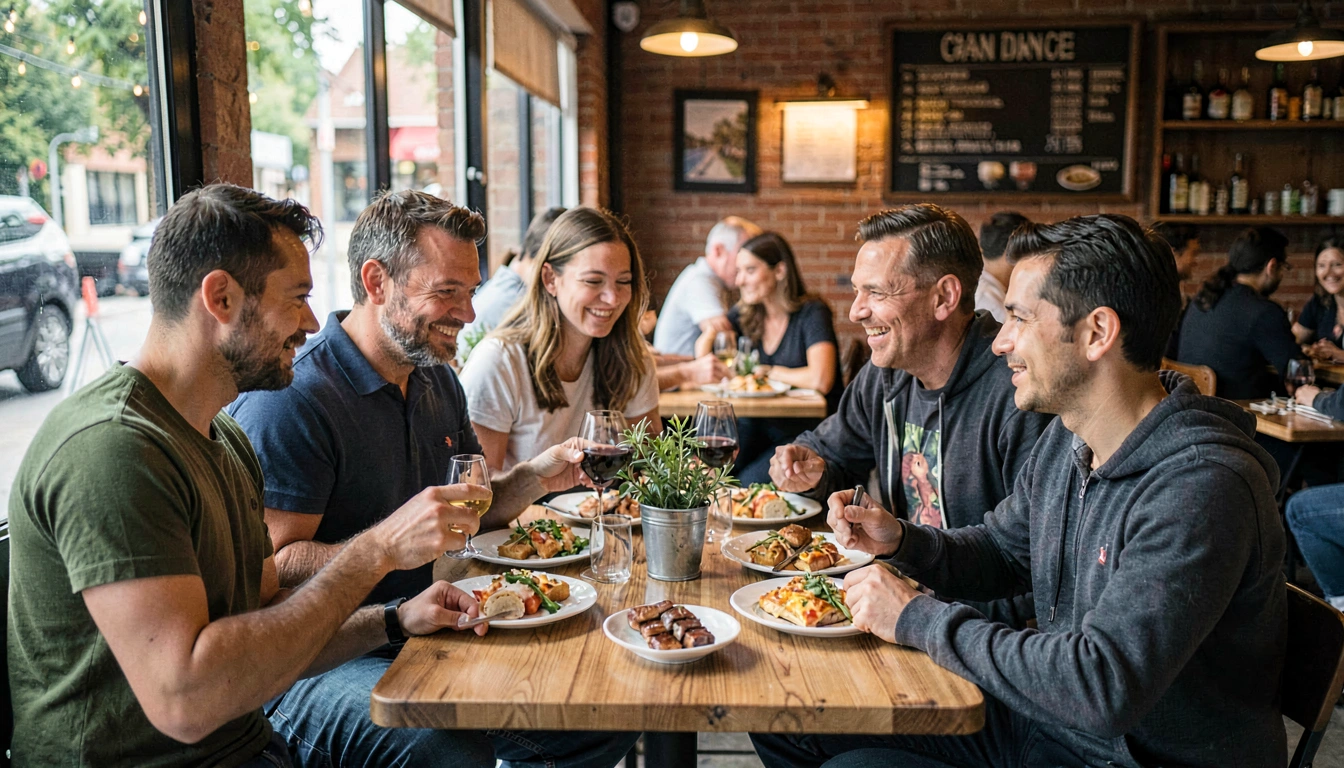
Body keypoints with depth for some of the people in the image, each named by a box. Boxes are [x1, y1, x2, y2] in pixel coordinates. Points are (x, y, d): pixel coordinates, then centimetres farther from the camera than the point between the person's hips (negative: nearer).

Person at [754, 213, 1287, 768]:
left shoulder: (1200, 488, -29)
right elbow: (998, 553, 14)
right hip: (1043, 712, 8)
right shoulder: (1066, 439, 1)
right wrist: (902, 541, -6)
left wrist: (918, 619, -24)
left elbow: (1101, 686, -34)